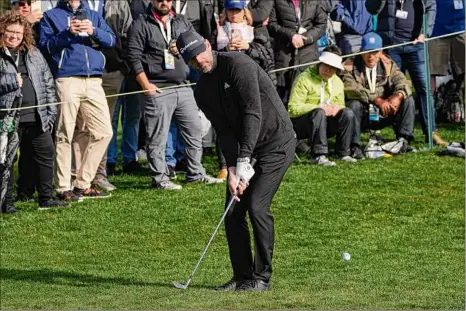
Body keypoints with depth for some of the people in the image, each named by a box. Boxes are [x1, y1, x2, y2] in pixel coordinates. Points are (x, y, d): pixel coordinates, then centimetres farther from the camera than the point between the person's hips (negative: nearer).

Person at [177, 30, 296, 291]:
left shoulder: (237, 64, -18)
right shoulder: (203, 91, 5)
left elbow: (253, 112, -24)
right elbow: (224, 131, 0)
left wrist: (244, 159, -27)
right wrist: (232, 169, -16)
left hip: (277, 141, -8)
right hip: (245, 147, 8)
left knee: (257, 205, -16)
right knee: (234, 210, 2)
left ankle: (262, 277, -7)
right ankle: (242, 276, 13)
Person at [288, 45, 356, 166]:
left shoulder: (337, 82, 10)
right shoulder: (304, 79, -12)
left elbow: (340, 105, 15)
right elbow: (293, 108, -19)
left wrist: (337, 108, -11)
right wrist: (319, 107, -26)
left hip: (325, 123, 6)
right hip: (301, 123, -6)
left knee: (347, 113, -17)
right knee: (319, 113, -37)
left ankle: (342, 153, -9)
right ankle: (319, 155, -38)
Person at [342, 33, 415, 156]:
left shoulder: (388, 65, 7)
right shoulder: (350, 66, -7)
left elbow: (401, 82, -7)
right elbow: (351, 89, -24)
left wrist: (398, 95, -32)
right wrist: (377, 100, -32)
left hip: (383, 115, 4)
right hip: (362, 115, -4)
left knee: (408, 100, -13)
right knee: (354, 104, -35)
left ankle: (403, 140, -15)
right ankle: (355, 146, -27)